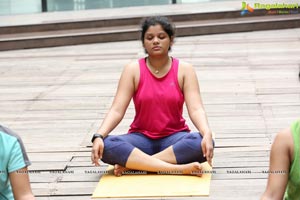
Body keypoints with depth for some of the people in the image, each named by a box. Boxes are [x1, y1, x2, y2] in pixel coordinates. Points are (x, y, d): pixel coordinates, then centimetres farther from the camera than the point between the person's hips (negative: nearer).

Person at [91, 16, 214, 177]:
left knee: (201, 143, -34)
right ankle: (178, 168, -37)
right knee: (107, 146, -31)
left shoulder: (184, 70, -1)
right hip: (141, 139, 0)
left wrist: (207, 134, -33)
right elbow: (117, 110, -9)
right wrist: (99, 136, -27)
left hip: (173, 139, 0)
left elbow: (196, 109, -12)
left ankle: (131, 163, -28)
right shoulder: (133, 70, 0)